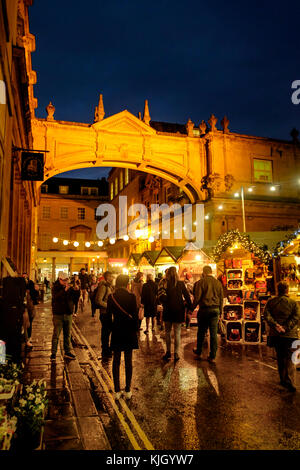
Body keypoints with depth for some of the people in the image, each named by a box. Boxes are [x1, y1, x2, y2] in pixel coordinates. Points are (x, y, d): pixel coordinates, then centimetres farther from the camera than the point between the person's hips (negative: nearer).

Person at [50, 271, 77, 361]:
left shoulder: (70, 288, 7)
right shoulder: (55, 287, -6)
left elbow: (75, 298, 5)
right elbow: (55, 297, -24)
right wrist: (64, 290, -31)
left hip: (68, 314, 4)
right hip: (58, 314, -4)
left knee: (67, 334, 12)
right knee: (56, 335, -1)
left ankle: (67, 352, 22)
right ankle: (53, 353, 11)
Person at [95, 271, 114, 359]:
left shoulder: (109, 286, 13)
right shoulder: (103, 286, -16)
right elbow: (99, 301, -22)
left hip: (109, 313, 9)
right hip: (105, 313, -9)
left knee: (108, 331, 17)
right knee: (105, 333, 0)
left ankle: (107, 351, 30)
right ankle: (105, 353, 11)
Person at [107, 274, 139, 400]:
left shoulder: (111, 297, -4)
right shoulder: (131, 296, -11)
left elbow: (109, 315, 1)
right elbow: (135, 315, -8)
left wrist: (110, 329, 12)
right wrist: (136, 329, 3)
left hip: (116, 331, 1)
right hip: (129, 332, -1)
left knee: (116, 361, 11)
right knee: (128, 361, 9)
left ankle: (117, 391, 14)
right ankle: (128, 391, 17)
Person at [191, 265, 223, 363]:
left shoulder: (201, 282, -8)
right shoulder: (218, 283, 5)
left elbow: (197, 298, -10)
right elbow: (221, 299, 9)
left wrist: (192, 308, 0)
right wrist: (220, 311, 17)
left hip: (204, 309, -3)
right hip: (215, 310, 3)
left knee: (201, 332, 13)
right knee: (214, 333, 5)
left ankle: (199, 352, 29)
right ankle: (212, 356, 9)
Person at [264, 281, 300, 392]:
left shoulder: (271, 301, 3)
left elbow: (266, 315, -8)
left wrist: (275, 325, -13)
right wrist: (286, 327, -14)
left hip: (275, 334, 3)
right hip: (290, 334, -2)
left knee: (280, 358, 16)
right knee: (290, 359, 1)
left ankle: (283, 380, 25)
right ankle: (290, 381, -13)